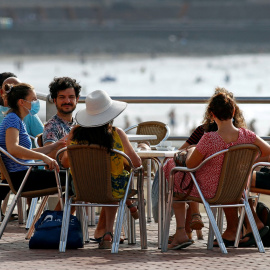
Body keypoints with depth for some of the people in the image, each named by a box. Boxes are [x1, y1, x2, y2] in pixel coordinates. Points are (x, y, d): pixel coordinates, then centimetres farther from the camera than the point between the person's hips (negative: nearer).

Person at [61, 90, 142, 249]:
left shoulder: (75, 133, -9)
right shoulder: (117, 134, -15)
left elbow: (65, 163, 3)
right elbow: (137, 163, -7)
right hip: (114, 190, -3)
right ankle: (106, 231, 32)